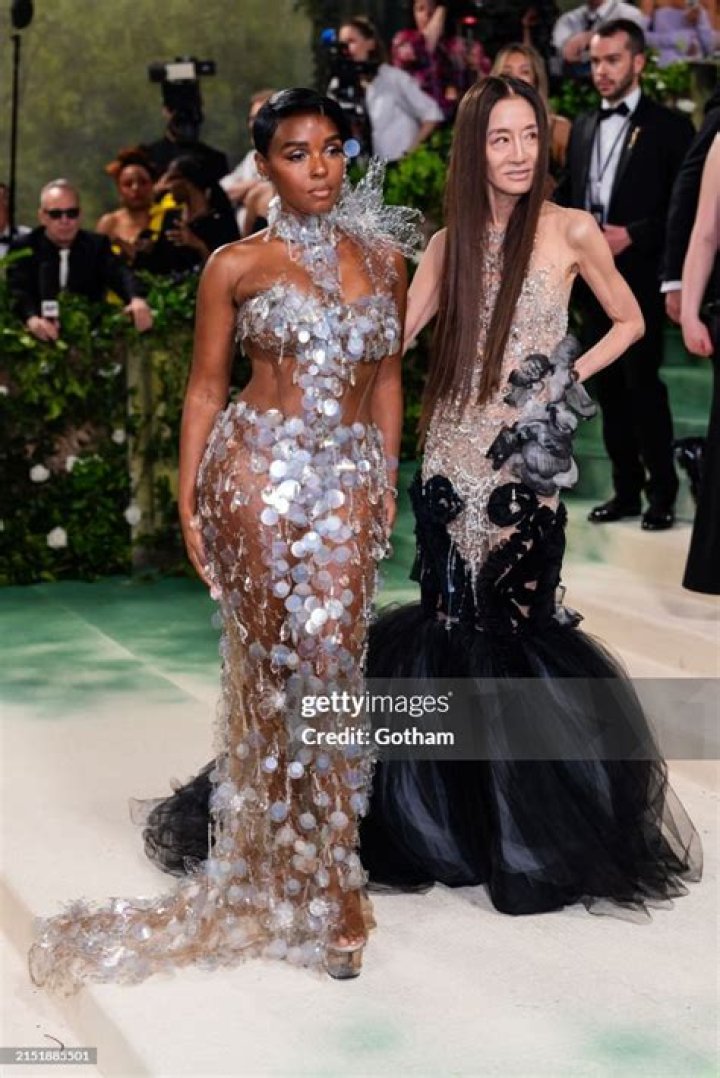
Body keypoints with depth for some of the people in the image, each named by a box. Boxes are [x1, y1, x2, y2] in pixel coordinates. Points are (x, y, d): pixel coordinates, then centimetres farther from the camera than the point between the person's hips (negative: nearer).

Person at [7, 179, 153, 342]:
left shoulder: (96, 244, 11)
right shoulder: (23, 248, 5)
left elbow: (120, 273, -7)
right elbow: (17, 290, -11)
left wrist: (136, 299, -31)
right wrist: (32, 319, -34)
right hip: (42, 339, -2)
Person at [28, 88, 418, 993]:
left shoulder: (383, 256, 12)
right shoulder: (237, 265, 3)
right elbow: (206, 387, 5)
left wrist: (389, 480, 13)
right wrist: (189, 497, -1)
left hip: (350, 471, 2)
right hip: (259, 465, -2)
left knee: (332, 656, -7)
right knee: (276, 658, -1)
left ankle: (323, 880, 5)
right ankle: (291, 877, 13)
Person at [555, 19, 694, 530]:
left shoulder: (669, 125, -3)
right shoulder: (583, 126, 15)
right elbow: (569, 194, 15)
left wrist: (633, 236, -17)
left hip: (639, 277, -6)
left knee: (643, 383, -7)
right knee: (609, 386, 9)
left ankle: (663, 491, 5)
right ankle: (626, 488, 17)